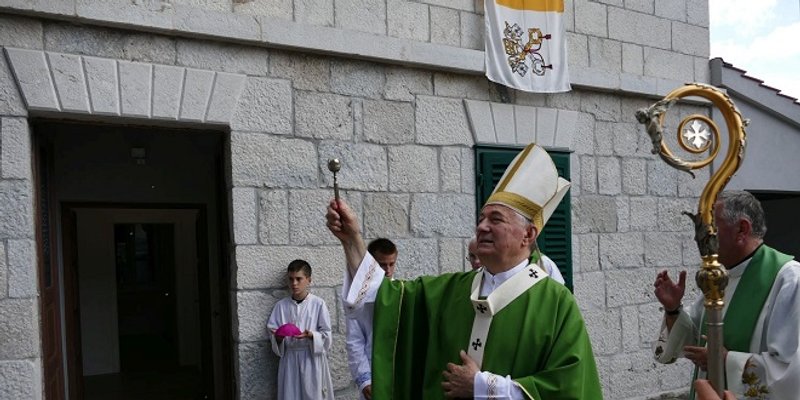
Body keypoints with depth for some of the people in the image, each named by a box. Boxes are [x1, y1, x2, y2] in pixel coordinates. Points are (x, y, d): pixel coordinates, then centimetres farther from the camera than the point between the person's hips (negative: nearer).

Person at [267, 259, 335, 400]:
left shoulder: (318, 303, -4)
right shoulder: (281, 305, 4)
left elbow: (326, 334, -3)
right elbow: (272, 331, 6)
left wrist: (311, 335, -21)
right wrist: (278, 337, -15)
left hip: (312, 358, -2)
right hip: (289, 359, 2)